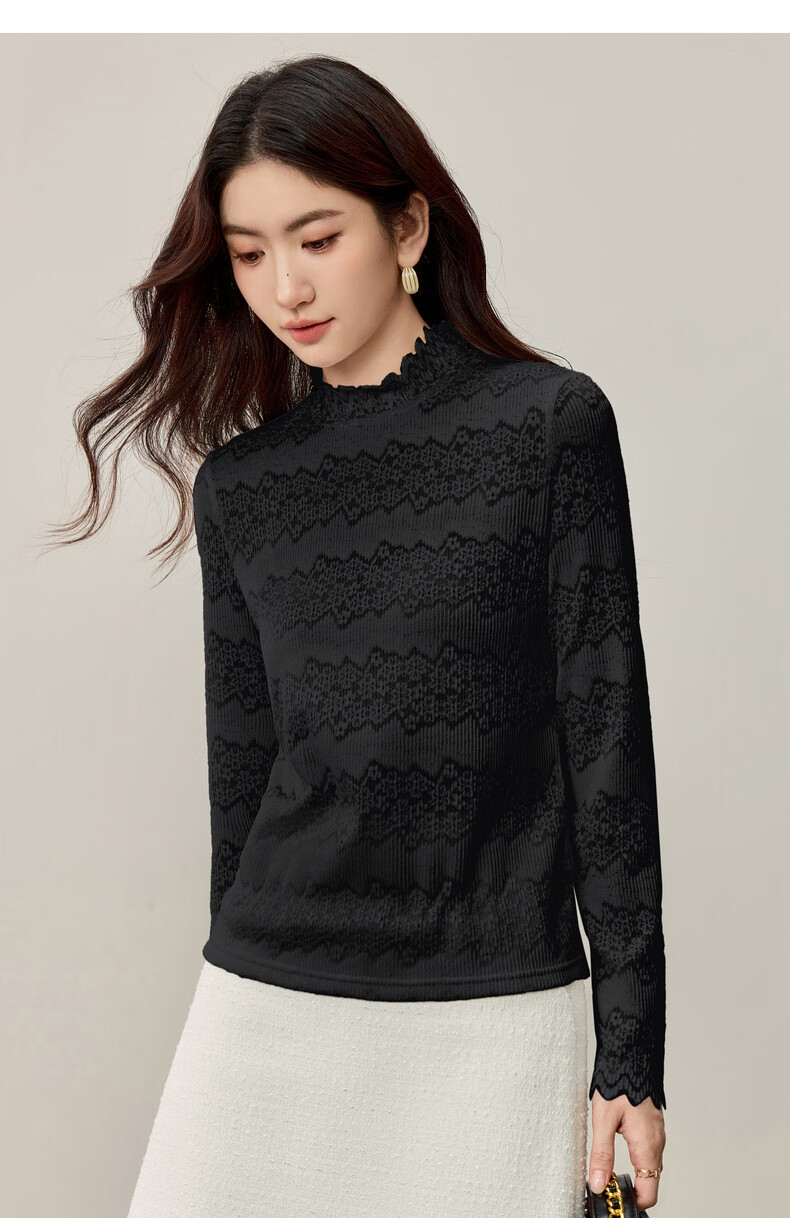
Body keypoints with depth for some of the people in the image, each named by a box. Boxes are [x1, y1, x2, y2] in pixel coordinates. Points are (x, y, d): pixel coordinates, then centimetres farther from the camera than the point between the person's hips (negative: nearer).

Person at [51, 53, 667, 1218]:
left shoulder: (550, 423, -2)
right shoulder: (239, 489, 7)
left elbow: (606, 735, -3)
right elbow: (244, 765, 12)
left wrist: (631, 1047, -5)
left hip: (493, 1017, -2)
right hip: (268, 1008, 3)